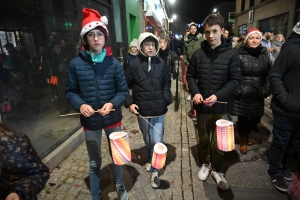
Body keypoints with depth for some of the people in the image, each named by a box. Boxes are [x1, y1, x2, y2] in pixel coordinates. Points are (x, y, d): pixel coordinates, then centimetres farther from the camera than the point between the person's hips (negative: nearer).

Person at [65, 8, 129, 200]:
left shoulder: (114, 63, -8)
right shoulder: (76, 64, -8)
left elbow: (124, 91, -5)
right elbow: (71, 91, -1)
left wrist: (112, 104, -23)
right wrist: (80, 105, -20)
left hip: (113, 119, 1)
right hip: (90, 121, 0)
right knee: (95, 162, 17)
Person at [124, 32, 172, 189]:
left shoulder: (161, 63, -2)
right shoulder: (134, 65, -8)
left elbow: (167, 84, 9)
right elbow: (125, 86, -2)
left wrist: (167, 100, -1)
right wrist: (129, 103, -10)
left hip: (158, 110, 0)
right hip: (142, 110, 0)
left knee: (157, 142, -1)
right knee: (148, 141, 19)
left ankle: (154, 170, 20)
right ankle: (152, 161, 45)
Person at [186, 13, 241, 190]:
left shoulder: (231, 53, -6)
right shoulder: (199, 53, -1)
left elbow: (235, 80, -8)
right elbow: (190, 75, 5)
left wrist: (217, 96, -21)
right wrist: (195, 92, -12)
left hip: (221, 106, -2)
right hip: (201, 106, 2)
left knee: (218, 143, 7)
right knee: (203, 139, 18)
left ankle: (216, 170, 33)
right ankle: (206, 164, 43)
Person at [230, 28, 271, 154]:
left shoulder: (264, 54, 6)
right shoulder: (239, 53, -8)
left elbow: (268, 74, 12)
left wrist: (267, 89, 6)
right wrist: (237, 90, -11)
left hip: (258, 94, 5)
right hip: (242, 94, -4)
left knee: (256, 118, 14)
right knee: (243, 118, 4)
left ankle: (247, 134, 45)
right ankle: (243, 139, 31)